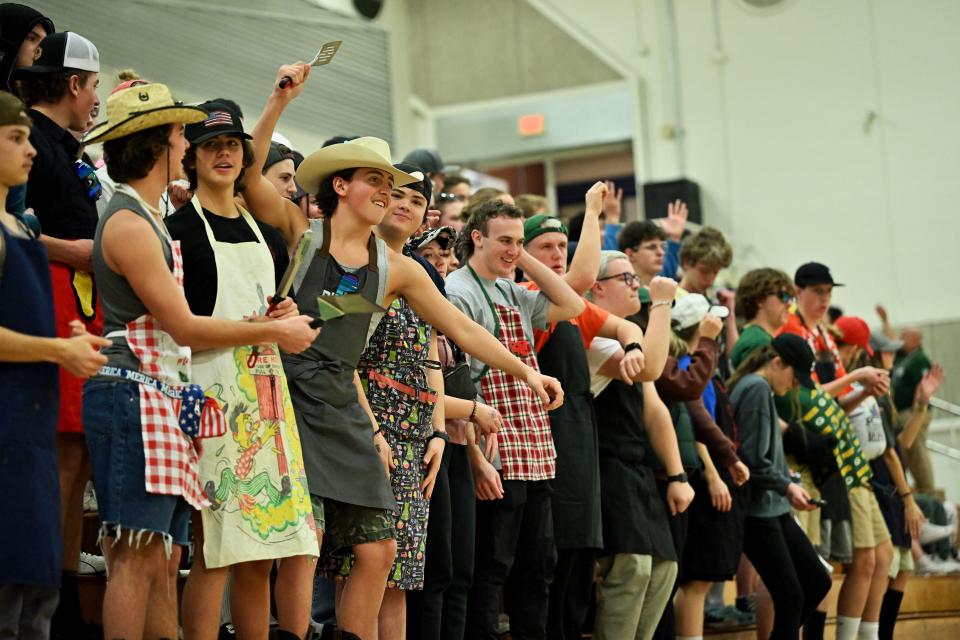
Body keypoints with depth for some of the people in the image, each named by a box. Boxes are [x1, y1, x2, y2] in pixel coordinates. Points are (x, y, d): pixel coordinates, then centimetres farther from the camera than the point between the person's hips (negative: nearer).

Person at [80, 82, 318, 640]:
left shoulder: (149, 217, 21)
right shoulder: (129, 224, -11)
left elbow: (175, 326, 16)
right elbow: (183, 327, -12)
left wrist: (263, 322, 6)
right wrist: (273, 332, -3)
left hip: (165, 400, 10)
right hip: (134, 395, -10)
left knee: (164, 560, 6)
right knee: (139, 555, -13)